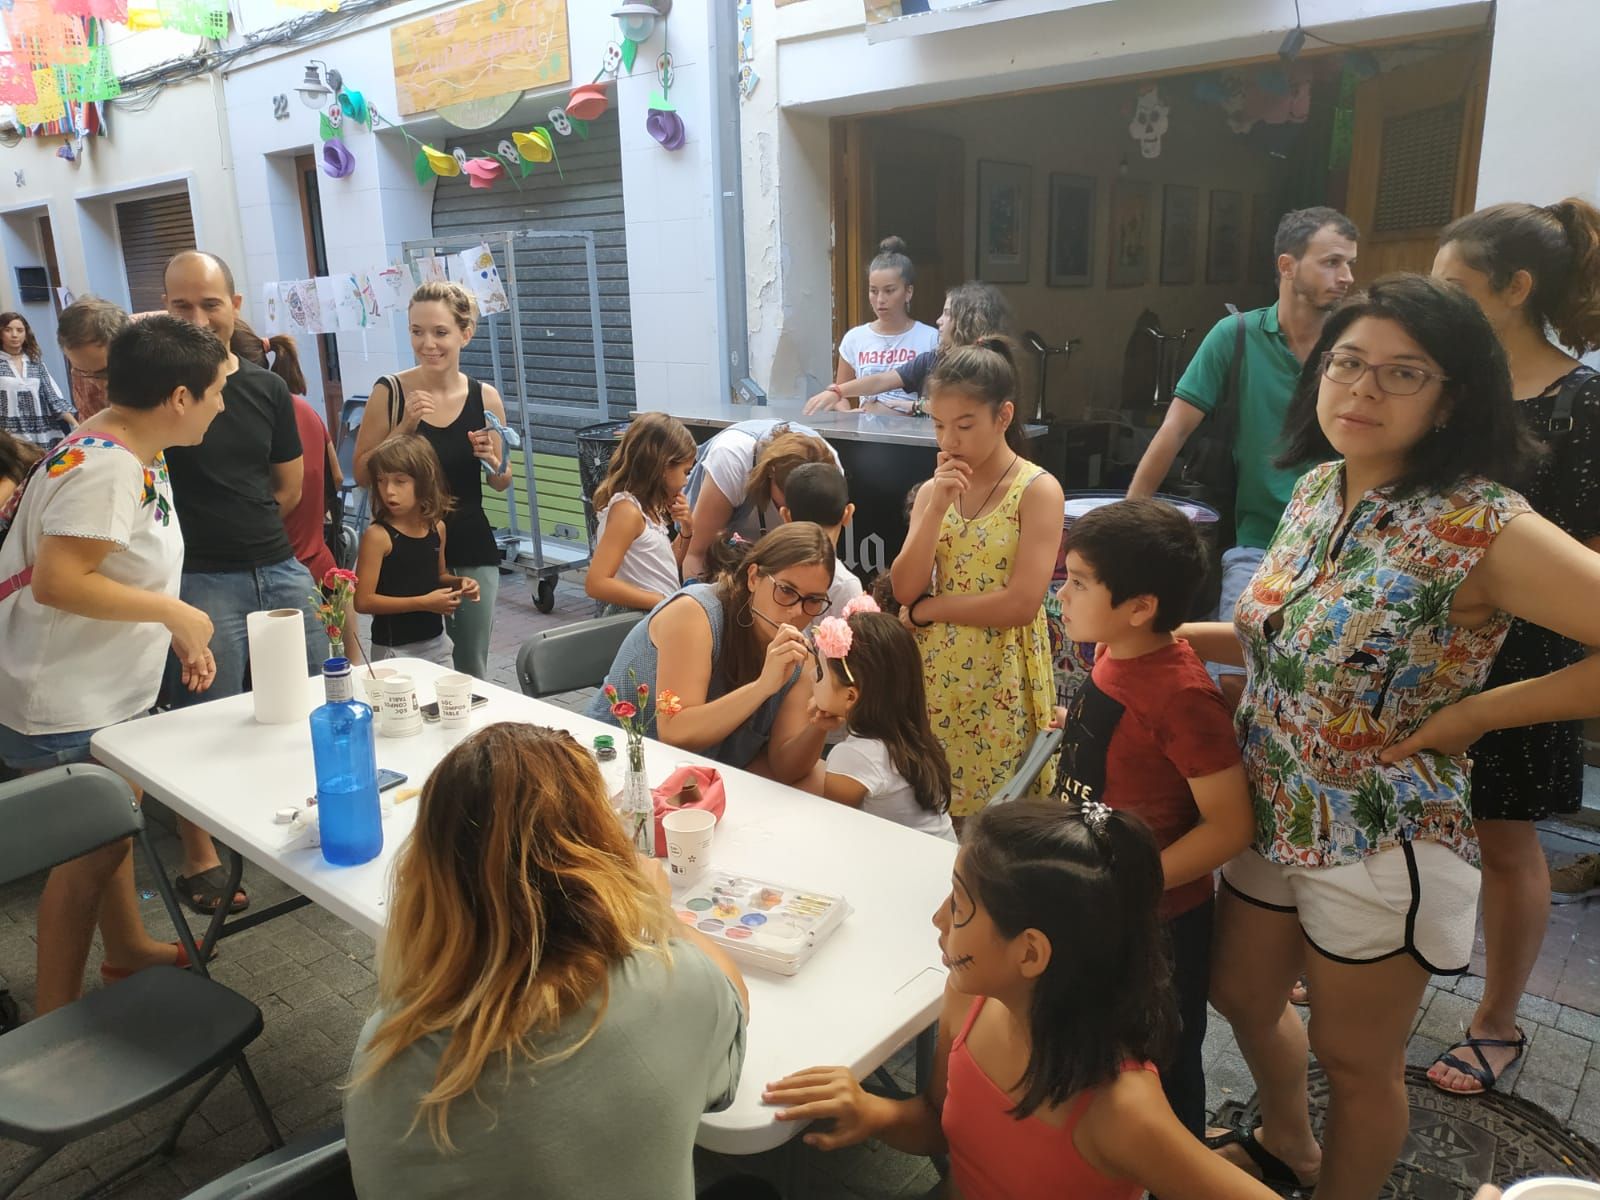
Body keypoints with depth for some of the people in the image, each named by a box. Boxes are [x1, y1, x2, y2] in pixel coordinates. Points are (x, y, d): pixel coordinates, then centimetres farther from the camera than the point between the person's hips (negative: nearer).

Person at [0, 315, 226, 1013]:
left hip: (109, 690, 10)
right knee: (88, 854, 3)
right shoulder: (105, 466, -25)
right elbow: (57, 581, -31)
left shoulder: (136, 453, 6)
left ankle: (128, 949, 43)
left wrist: (181, 635, 6)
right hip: (66, 708, -9)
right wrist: (174, 612, -23)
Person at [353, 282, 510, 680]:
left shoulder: (485, 397, -1)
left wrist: (492, 461, -12)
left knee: (472, 670, 13)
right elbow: (363, 475, -3)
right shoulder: (389, 392, -6)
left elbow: (502, 482, 10)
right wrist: (404, 428, -15)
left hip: (472, 550, 2)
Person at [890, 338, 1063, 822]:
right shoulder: (934, 490, 6)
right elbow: (905, 590, -3)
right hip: (934, 674, 5)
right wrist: (936, 508, -13)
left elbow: (1022, 603, -18)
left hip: (999, 683, -4)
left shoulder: (1038, 490, -9)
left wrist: (927, 609, -9)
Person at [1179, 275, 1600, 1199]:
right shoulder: (1317, 487, -2)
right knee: (1243, 996, 27)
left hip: (1381, 843, -7)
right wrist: (1168, 633, 2)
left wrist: (1472, 713, -23)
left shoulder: (1484, 527, -24)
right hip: (1268, 814, 8)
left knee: (1356, 1059, 16)